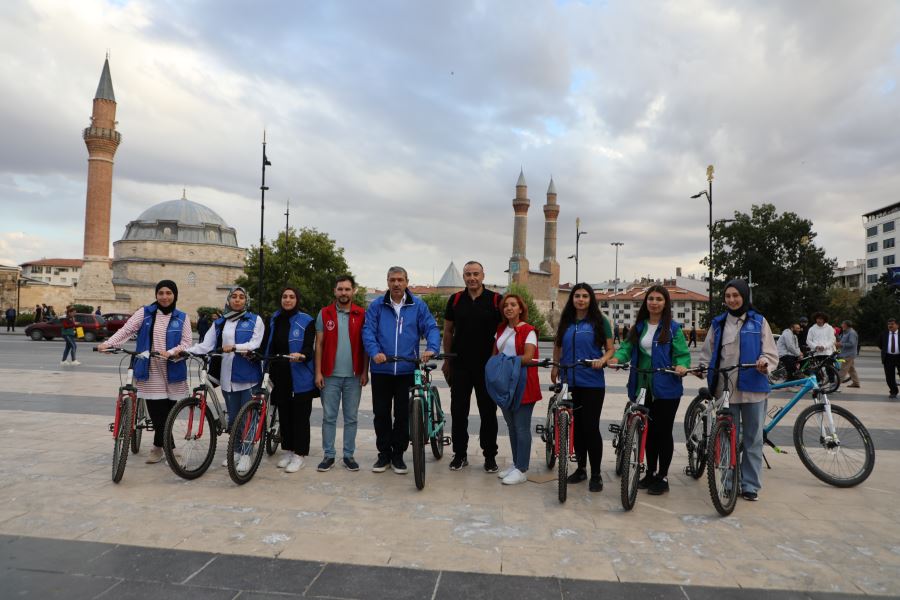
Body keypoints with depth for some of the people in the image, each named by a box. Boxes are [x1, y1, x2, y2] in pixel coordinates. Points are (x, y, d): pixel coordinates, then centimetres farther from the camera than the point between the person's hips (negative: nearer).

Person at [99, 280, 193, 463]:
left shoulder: (182, 317, 7)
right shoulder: (145, 312, 6)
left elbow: (187, 342, 0)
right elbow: (126, 330, -4)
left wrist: (170, 353, -17)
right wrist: (108, 343, -19)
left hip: (172, 371, 0)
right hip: (150, 371, 0)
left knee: (168, 411, 3)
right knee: (156, 412, -2)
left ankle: (158, 447, 22)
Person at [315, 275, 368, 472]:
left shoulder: (361, 314, 2)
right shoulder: (324, 314, 3)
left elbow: (365, 345, 4)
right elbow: (319, 344, 4)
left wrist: (365, 372, -2)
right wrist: (318, 372, -2)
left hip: (354, 376, 0)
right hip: (330, 375, 0)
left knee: (351, 418, 8)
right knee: (329, 417, 6)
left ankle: (349, 455, 18)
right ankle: (328, 455, 17)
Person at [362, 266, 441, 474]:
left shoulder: (418, 306, 3)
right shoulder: (376, 306, 3)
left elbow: (431, 328, -2)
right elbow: (368, 331, -4)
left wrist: (431, 348, -22)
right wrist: (375, 352, -22)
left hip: (407, 371, 0)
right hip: (381, 370, 1)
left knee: (403, 415, 6)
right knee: (381, 414, 9)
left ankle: (398, 454, 22)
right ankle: (384, 453, 25)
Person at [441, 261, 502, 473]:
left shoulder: (495, 300, -3)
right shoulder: (455, 300, 4)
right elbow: (448, 331, 10)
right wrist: (446, 360, 7)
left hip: (487, 366, -2)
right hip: (459, 365, 2)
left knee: (488, 411, 7)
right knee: (458, 411, 8)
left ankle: (490, 455, 19)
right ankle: (460, 454, 21)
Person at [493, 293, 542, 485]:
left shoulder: (528, 330, -8)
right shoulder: (501, 329, 12)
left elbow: (528, 357, -17)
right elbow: (495, 353, 18)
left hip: (523, 385, -7)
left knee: (521, 428, -2)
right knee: (511, 426, 14)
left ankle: (521, 470, 5)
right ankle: (515, 463, 25)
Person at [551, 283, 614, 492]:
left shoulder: (600, 321, 0)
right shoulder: (566, 321, 10)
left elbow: (610, 349, -1)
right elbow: (558, 346, 22)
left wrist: (602, 360, -21)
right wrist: (555, 367, 12)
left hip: (592, 383, -4)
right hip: (570, 382, 4)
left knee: (591, 427, -3)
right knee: (576, 426, 11)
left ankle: (596, 474, 9)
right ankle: (581, 468, 25)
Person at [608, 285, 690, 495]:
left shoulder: (673, 328, -4)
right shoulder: (639, 326, 9)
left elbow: (682, 354, -6)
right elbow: (628, 347, 3)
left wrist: (681, 366, -27)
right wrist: (617, 357, -18)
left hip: (666, 388, -4)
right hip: (643, 387, 4)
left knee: (663, 431, 3)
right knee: (648, 431, 14)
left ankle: (663, 476, 17)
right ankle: (651, 472, 28)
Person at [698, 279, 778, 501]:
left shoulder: (758, 322, 4)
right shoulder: (718, 323, 10)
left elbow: (771, 354, 0)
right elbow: (708, 354, 13)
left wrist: (765, 363, -20)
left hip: (753, 388, -1)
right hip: (725, 389, 2)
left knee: (753, 439, 6)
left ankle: (750, 485, 16)